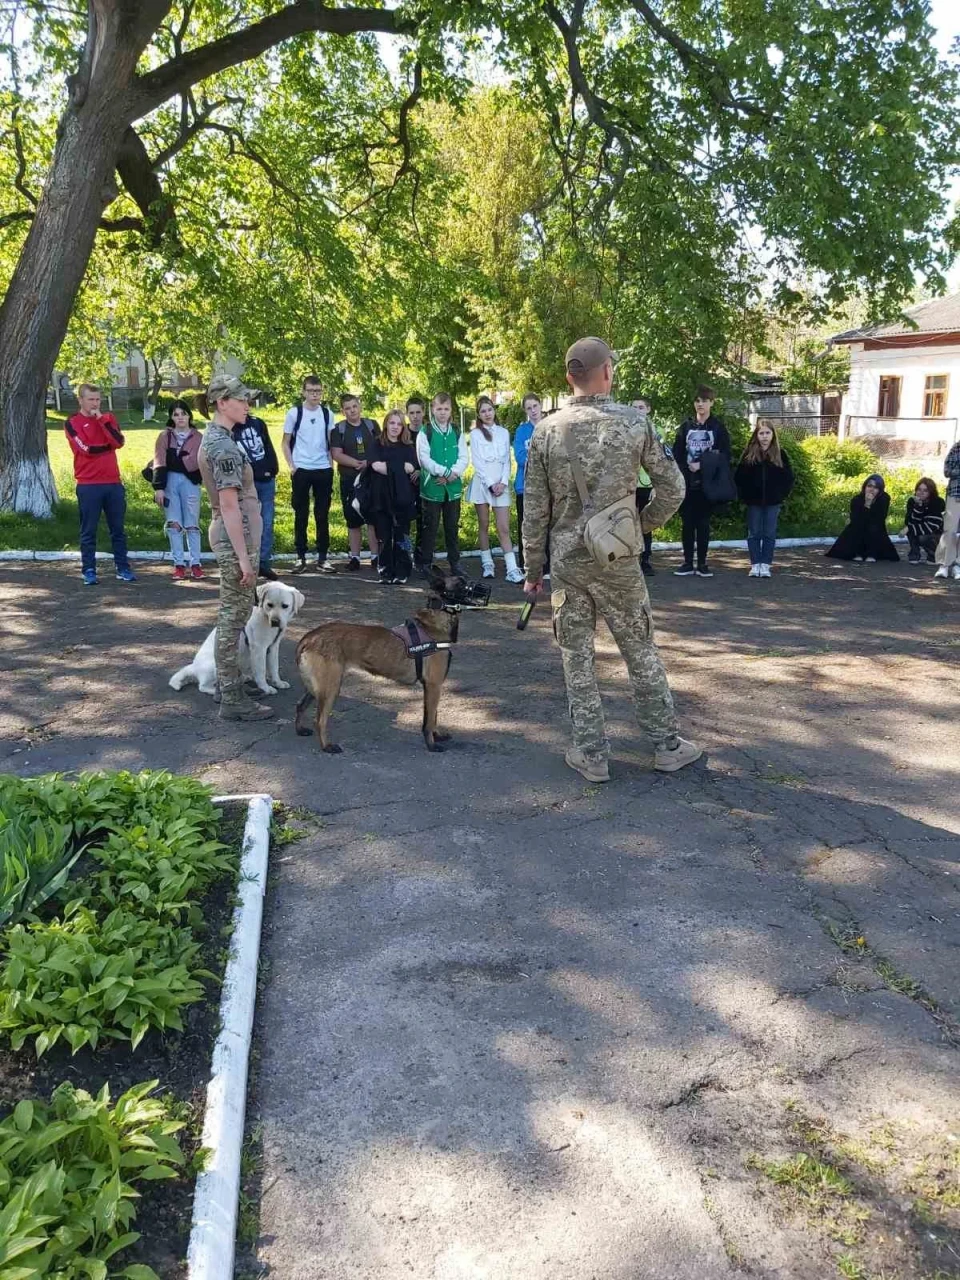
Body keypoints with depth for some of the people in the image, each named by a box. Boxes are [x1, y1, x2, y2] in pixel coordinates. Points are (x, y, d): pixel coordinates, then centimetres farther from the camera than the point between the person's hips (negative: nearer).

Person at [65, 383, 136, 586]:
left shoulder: (108, 418, 12)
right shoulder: (73, 423, 1)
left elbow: (119, 442, -5)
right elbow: (86, 449, -13)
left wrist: (102, 420, -9)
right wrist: (108, 445, 0)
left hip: (113, 482, 4)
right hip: (88, 485, -3)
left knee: (118, 528, 7)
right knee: (88, 531, 1)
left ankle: (123, 568, 13)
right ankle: (89, 571, 6)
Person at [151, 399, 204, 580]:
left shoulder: (198, 437, 5)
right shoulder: (165, 436, 7)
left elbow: (200, 463, 0)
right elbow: (159, 463, 0)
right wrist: (158, 487, -7)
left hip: (190, 482, -1)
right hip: (170, 481, 1)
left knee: (192, 524, 2)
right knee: (173, 524, 1)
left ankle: (195, 564, 7)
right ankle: (178, 564, 6)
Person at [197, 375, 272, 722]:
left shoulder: (214, 438, 13)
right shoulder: (225, 445, -18)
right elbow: (230, 505, -21)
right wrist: (243, 556, -21)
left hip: (228, 535, 10)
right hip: (235, 539, -10)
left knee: (232, 614, 17)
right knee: (235, 616, -4)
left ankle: (228, 683, 27)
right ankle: (232, 699, 3)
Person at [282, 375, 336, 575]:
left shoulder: (327, 413, 5)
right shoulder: (294, 413, -2)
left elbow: (330, 442, 11)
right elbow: (286, 442, 3)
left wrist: (331, 463, 2)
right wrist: (291, 465, -7)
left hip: (324, 469, 2)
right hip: (301, 470, -2)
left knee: (322, 515, 5)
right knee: (301, 515, 4)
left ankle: (322, 558, 11)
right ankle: (301, 557, 10)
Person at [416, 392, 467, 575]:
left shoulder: (457, 433, 9)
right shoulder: (425, 433, -2)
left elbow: (463, 458, 3)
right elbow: (424, 459, -11)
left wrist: (453, 474, -14)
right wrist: (446, 472, -16)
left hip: (453, 486, 3)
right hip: (431, 486, -3)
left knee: (452, 526, 10)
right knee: (430, 526, 1)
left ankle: (454, 562, 19)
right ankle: (425, 563, 9)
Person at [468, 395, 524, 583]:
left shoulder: (504, 432, 10)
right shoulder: (475, 434, 3)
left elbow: (507, 460, 7)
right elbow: (477, 462, -4)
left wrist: (503, 482, -7)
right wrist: (490, 484, -11)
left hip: (501, 484, 1)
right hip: (482, 483, -1)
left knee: (504, 528, -5)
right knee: (483, 525, 5)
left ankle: (512, 569, -11)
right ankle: (487, 563, 15)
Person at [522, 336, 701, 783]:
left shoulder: (546, 431, -4)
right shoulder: (634, 423, -6)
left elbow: (535, 511, -2)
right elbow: (673, 488, -3)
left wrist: (533, 570, 7)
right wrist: (643, 524, 15)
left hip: (566, 561, 1)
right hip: (617, 561, 0)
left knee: (576, 657, 10)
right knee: (641, 651, 12)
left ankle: (591, 753, 15)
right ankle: (667, 745, 22)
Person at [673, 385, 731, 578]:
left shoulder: (718, 427, 4)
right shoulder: (686, 426, 10)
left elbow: (725, 455, -2)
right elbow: (677, 453, 6)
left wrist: (702, 465, -11)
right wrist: (685, 470, -7)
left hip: (707, 483, -2)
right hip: (687, 482, 2)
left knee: (703, 523, 1)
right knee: (687, 523, 3)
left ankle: (702, 563, 7)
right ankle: (688, 562, 9)